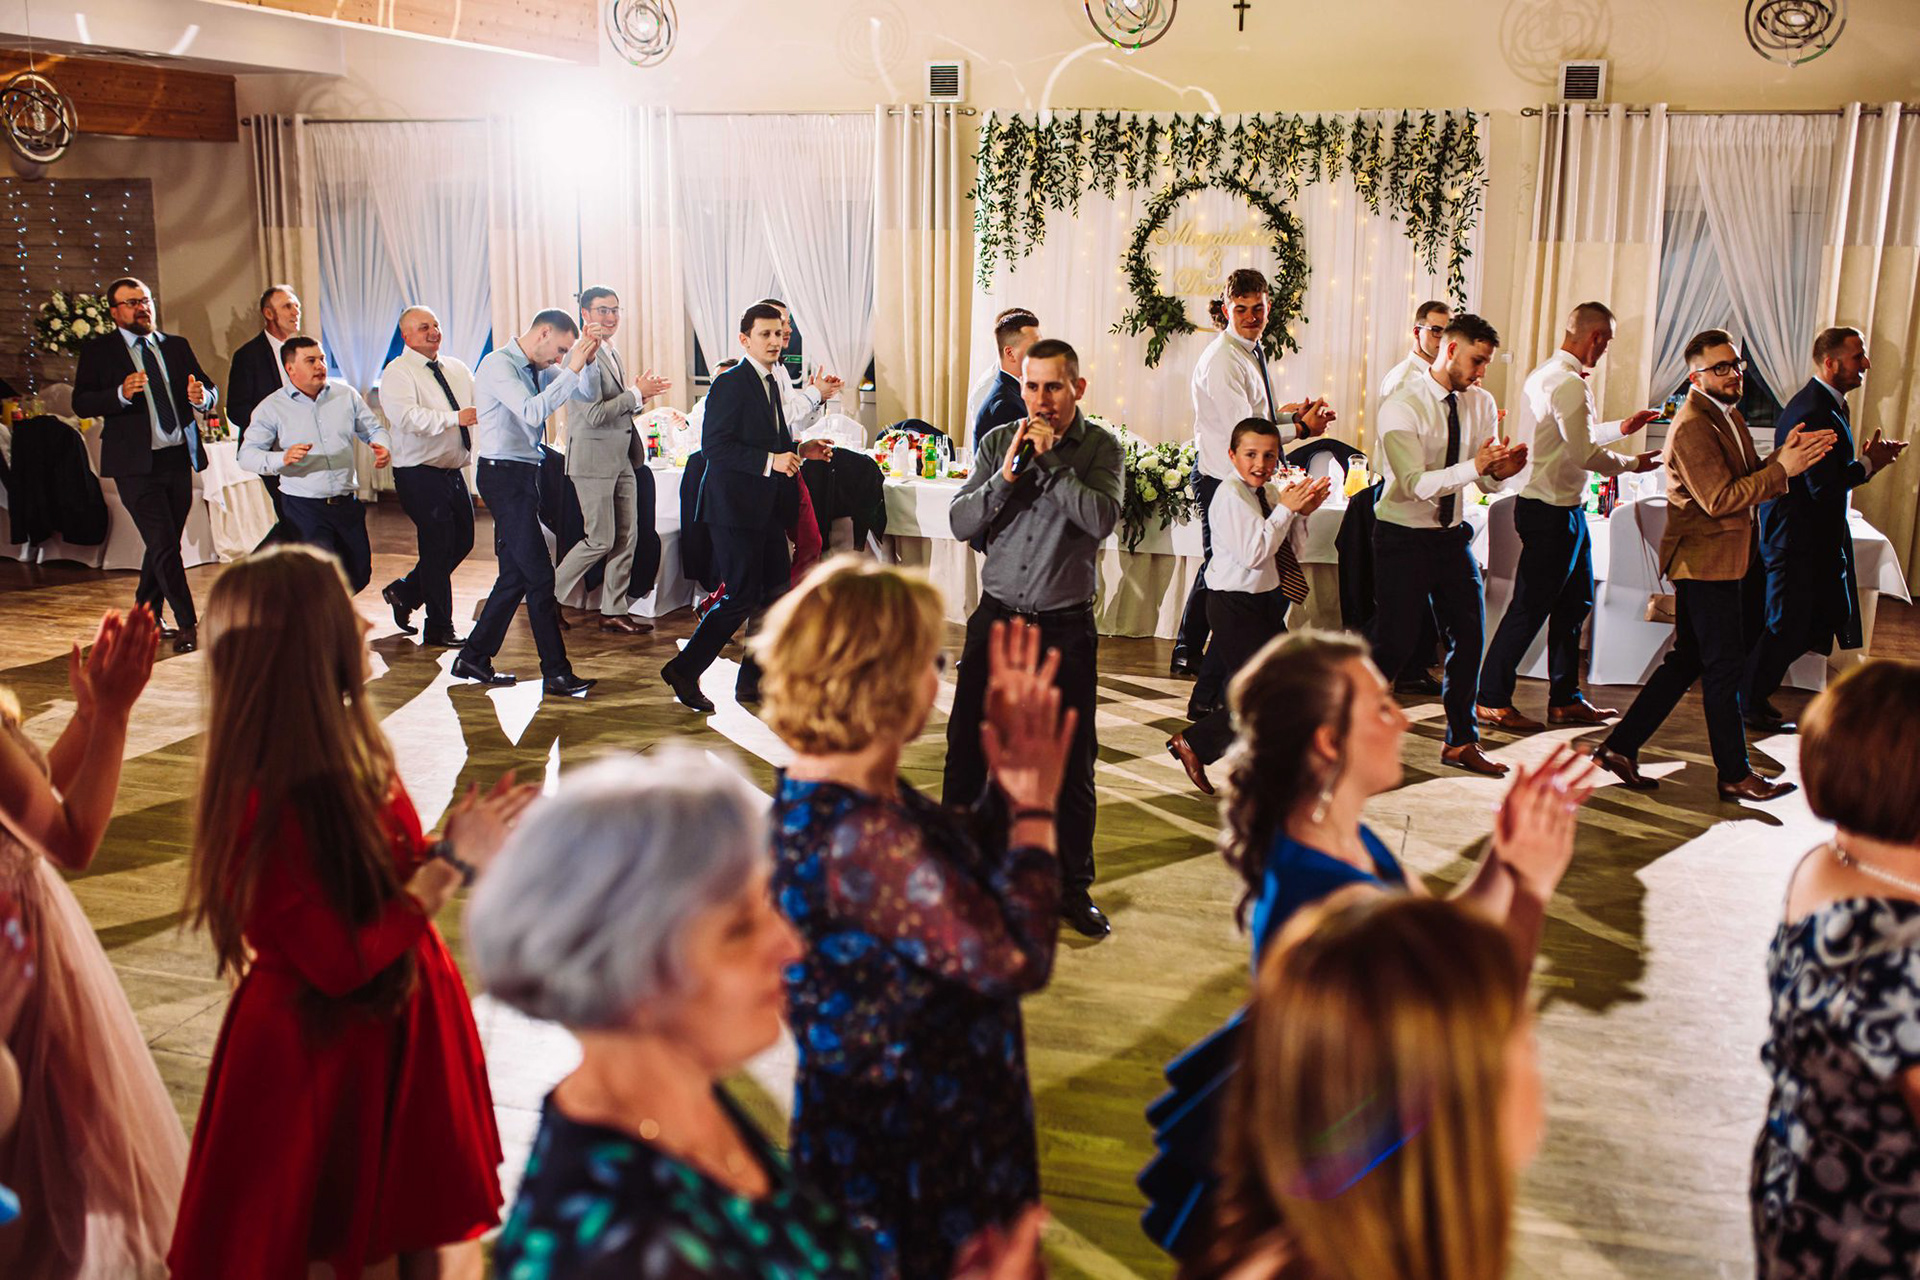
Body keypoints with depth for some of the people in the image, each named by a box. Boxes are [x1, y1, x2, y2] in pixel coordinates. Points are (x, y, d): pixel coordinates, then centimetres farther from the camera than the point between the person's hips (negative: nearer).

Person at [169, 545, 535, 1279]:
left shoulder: (349, 750, -3)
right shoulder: (266, 801, -26)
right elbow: (341, 963, -23)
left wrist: (458, 844, -10)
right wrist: (452, 865, -20)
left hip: (402, 1028, 8)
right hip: (317, 1048, -8)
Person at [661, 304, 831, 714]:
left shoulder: (773, 382, 15)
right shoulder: (730, 384, -13)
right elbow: (714, 445, -20)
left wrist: (798, 449, 6)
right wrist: (771, 460, -24)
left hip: (767, 508, 9)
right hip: (736, 507, -9)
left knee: (776, 593, 8)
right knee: (743, 598, -7)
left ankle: (753, 681, 18)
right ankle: (684, 670, 6)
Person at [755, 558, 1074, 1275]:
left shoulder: (824, 798, 0)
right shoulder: (859, 835, -32)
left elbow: (967, 867, 10)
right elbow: (1020, 960, -27)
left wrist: (1010, 779, -1)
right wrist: (1035, 806, -17)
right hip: (910, 1151, -10)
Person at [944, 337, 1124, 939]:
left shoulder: (1101, 447, -2)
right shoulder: (996, 443, 5)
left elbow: (1101, 518, -20)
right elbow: (960, 522, -3)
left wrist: (1051, 460, -17)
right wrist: (1006, 474, -16)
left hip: (1065, 625, -2)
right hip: (997, 617, 2)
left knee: (1072, 761, 3)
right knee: (967, 745, 8)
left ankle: (1073, 887, 18)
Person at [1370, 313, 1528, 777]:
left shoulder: (1481, 404, 2)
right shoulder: (1402, 408, -17)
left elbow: (1489, 483, 3)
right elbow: (1415, 484, -27)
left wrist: (1503, 471, -20)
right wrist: (1474, 467, -36)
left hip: (1452, 535, 6)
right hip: (1404, 536, -6)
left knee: (1469, 635, 6)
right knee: (1396, 642, -5)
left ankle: (1462, 742, 20)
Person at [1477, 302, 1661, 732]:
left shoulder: (1546, 373, 13)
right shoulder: (1569, 384, -19)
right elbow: (1585, 454, -20)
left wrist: (1620, 427, 29)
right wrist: (1632, 463, -5)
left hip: (1562, 507, 11)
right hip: (1552, 511, -11)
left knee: (1575, 601, 16)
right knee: (1531, 607, -3)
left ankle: (1565, 699, 24)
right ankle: (1491, 700, 6)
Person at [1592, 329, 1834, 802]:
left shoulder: (1728, 415, 15)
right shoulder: (1692, 426, -18)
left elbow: (1750, 480, 14)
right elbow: (1720, 500, -23)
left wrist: (1786, 456, -3)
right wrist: (1782, 468, -20)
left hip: (1726, 561, 10)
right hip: (1706, 562, -10)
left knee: (1687, 661, 13)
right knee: (1725, 667, -1)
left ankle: (1620, 747, 17)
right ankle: (1735, 775, 10)